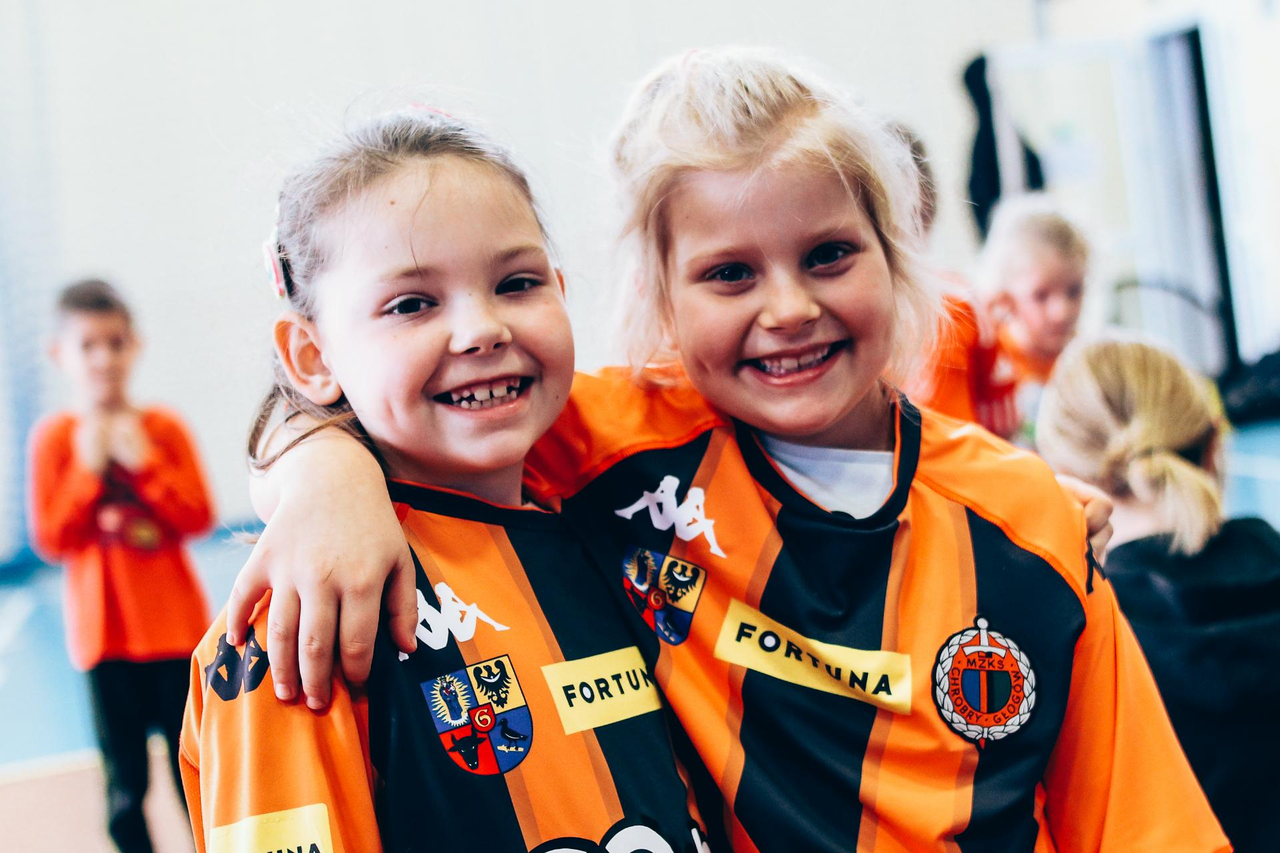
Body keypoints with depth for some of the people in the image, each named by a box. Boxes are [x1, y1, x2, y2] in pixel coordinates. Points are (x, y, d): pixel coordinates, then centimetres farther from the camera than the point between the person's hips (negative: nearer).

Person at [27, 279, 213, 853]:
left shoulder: (163, 429, 1)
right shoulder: (54, 438, -3)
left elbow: (198, 518, -5)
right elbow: (51, 541, -7)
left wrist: (142, 462, -14)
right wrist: (89, 469, -15)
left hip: (177, 627, 1)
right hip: (105, 633, -1)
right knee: (124, 779, 3)